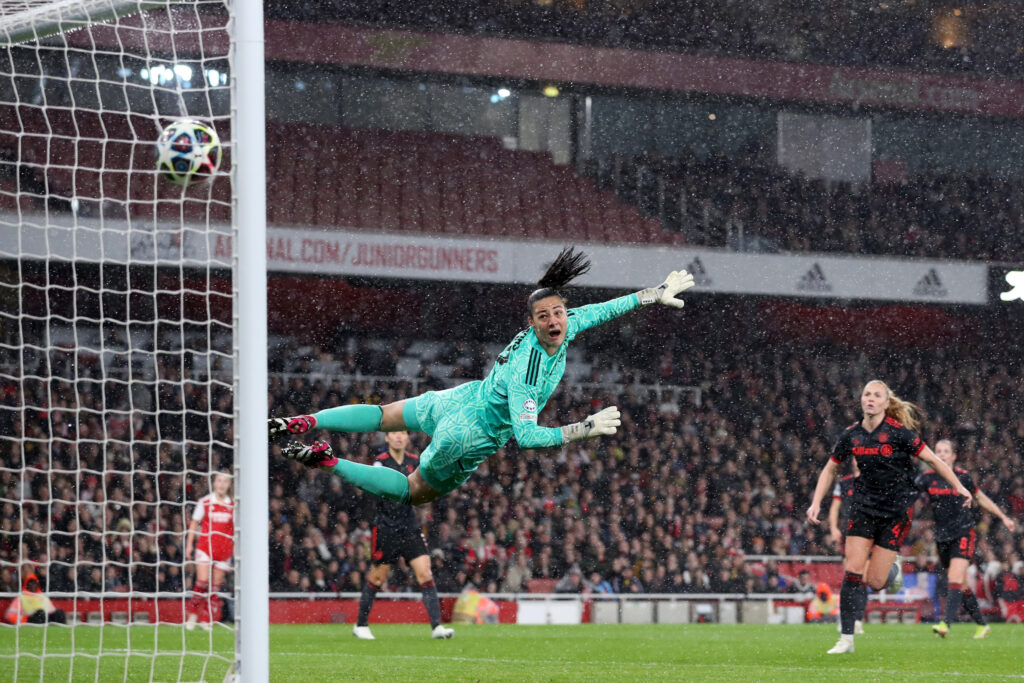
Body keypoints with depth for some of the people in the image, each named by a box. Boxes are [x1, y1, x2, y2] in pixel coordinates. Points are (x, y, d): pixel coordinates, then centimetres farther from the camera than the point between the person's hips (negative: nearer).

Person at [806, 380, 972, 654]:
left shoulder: (898, 432, -13)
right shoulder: (851, 435, 0)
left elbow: (933, 460, -6)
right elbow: (830, 469, 13)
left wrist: (959, 487, -12)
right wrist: (816, 503, 5)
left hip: (896, 510, -3)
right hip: (864, 506, 3)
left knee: (875, 582, -6)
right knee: (852, 571, -10)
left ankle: (893, 567, 32)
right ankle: (846, 639, -2)